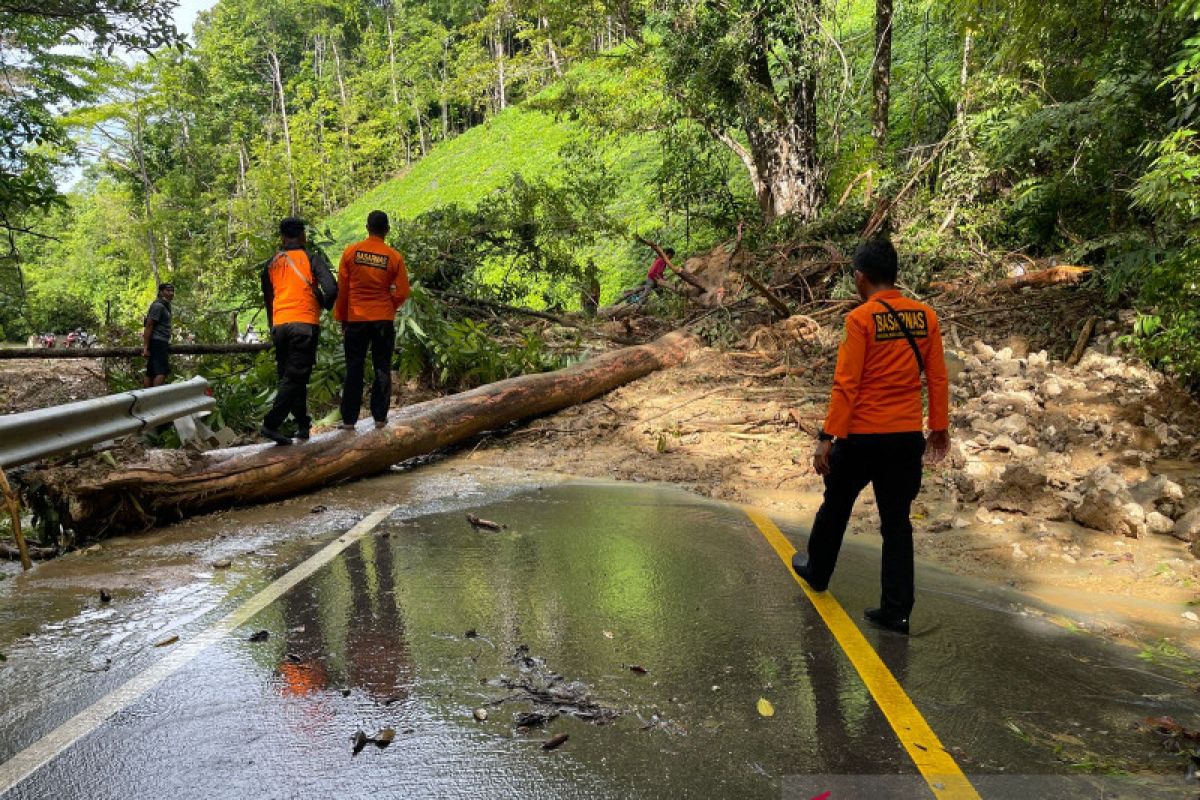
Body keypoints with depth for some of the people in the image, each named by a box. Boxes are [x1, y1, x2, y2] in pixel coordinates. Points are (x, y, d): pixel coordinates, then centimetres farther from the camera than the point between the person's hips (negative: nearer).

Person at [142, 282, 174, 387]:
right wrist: (145, 347, -19)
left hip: (162, 344, 10)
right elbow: (148, 326, -14)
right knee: (161, 372, -19)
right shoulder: (158, 306, -7)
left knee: (150, 374, 7)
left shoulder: (165, 306, 24)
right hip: (158, 342, -10)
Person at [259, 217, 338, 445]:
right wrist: (322, 304, 10)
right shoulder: (311, 257, 1)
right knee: (295, 377, -5)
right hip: (304, 323, -5)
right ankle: (271, 424, -16)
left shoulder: (271, 264, 14)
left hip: (279, 325, 5)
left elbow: (267, 299, 20)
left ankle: (303, 424, 21)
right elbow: (331, 289, -12)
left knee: (287, 376, 15)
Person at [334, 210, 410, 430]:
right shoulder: (394, 257, -4)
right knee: (382, 369, 8)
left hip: (355, 320, 1)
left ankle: (348, 420, 8)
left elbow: (341, 288, 0)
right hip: (383, 321, -1)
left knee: (354, 369, 7)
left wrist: (341, 317, 10)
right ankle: (380, 417, 8)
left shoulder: (351, 252, -2)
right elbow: (402, 293, -2)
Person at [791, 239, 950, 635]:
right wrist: (939, 427, 15)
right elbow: (938, 378, 5)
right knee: (897, 521, 10)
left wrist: (827, 437, -12)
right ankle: (897, 611, 10)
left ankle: (817, 571, 38)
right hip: (907, 438, 4)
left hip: (861, 437, -4)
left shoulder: (860, 319, -12)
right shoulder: (925, 316, 2)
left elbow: (846, 385, -15)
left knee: (835, 507, 18)